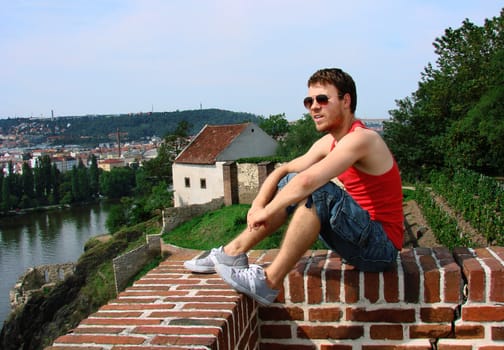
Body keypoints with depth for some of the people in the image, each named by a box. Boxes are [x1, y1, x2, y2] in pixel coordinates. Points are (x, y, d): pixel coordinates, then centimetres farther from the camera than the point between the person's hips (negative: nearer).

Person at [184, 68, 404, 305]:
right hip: (360, 238, 9)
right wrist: (258, 205, -7)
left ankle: (269, 282, -23)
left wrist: (266, 212, -22)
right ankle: (233, 252, 6)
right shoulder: (329, 142, 7)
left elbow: (308, 181, -33)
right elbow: (284, 170, 9)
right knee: (289, 183, 7)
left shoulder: (361, 138, -20)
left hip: (381, 247, -9)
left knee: (317, 191, -30)